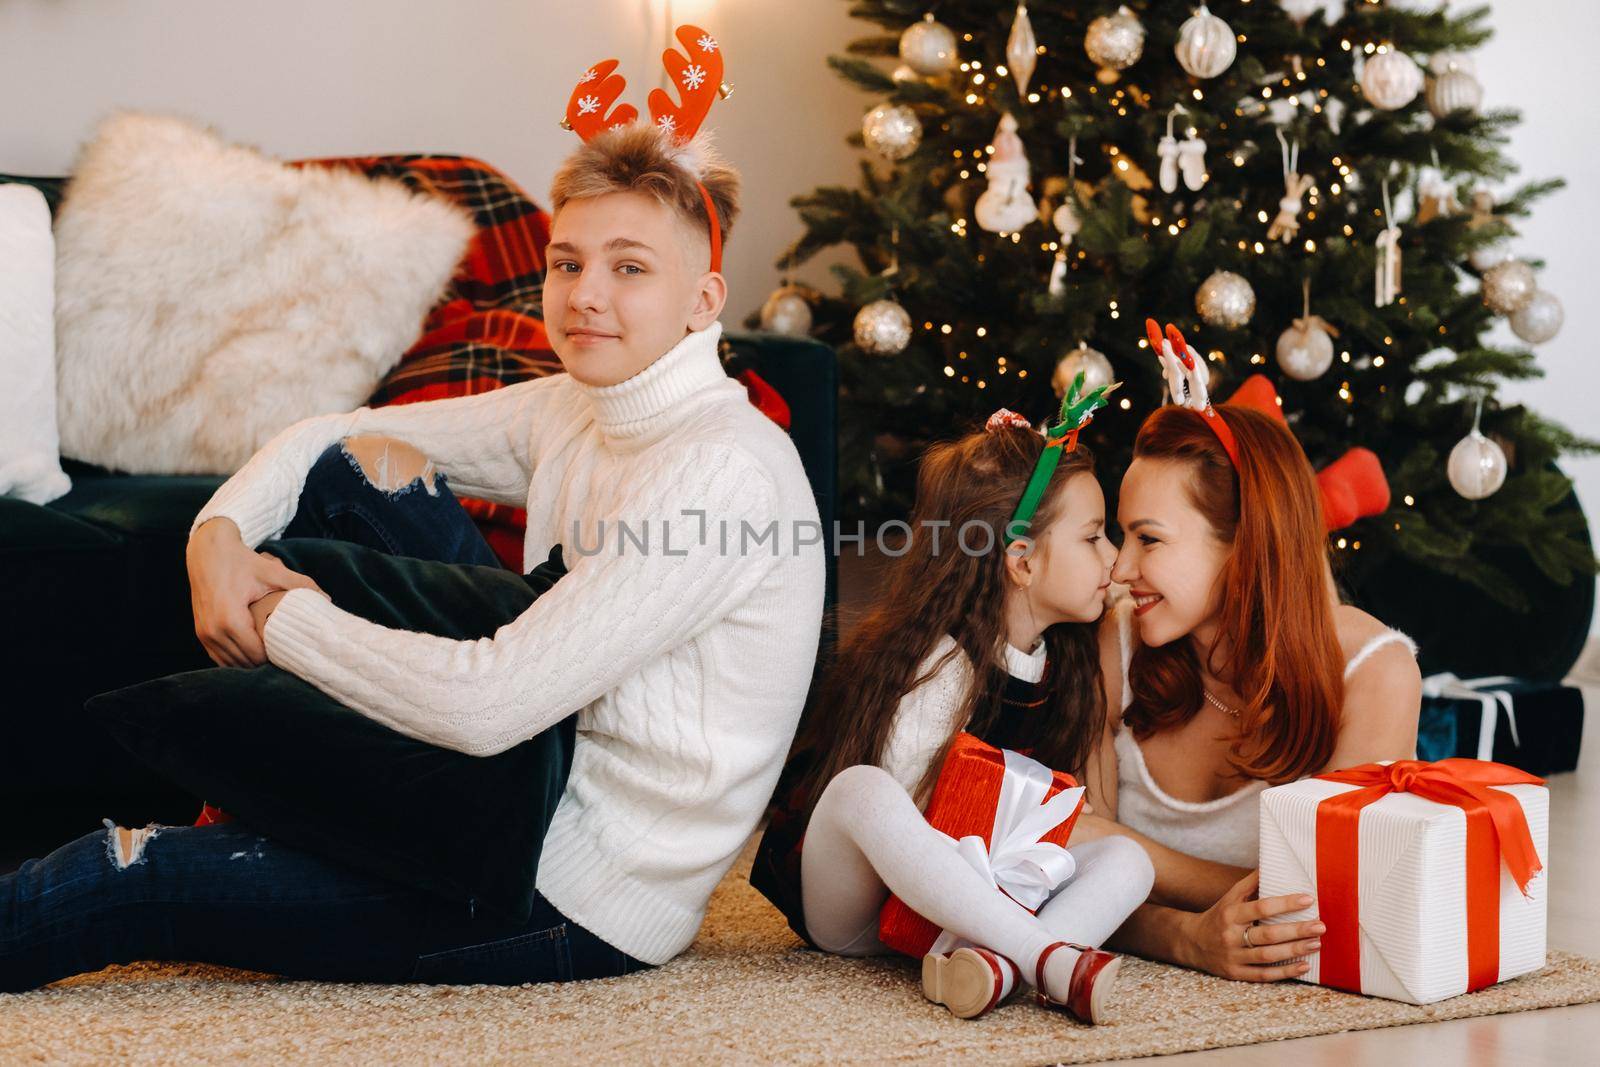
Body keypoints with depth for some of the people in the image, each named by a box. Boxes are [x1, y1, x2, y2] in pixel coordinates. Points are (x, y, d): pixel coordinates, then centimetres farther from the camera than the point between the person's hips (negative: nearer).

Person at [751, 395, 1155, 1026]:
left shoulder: (1064, 663, 5)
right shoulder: (943, 666, -19)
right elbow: (906, 811, -24)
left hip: (962, 901, 7)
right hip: (848, 912, -7)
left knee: (1125, 859, -12)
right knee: (863, 789, -37)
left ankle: (995, 965, -40)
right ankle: (1048, 959, -42)